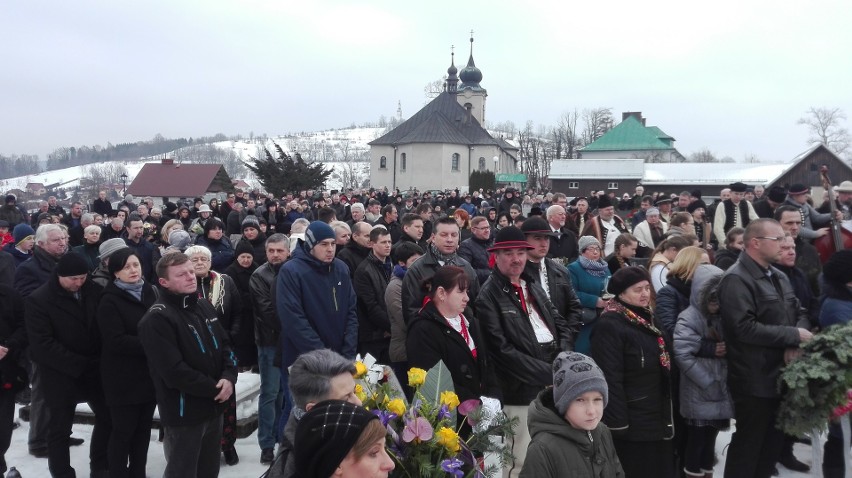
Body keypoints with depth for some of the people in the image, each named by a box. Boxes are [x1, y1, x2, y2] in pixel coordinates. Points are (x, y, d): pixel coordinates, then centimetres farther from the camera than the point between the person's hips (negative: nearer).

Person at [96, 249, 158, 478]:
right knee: (123, 431, 4)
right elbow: (116, 340, -19)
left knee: (143, 428, 15)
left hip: (150, 373, 5)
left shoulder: (150, 292, 7)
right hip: (124, 377, -5)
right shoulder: (110, 300, -9)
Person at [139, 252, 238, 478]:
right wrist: (214, 388, -17)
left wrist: (229, 377, -10)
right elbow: (174, 371, -24)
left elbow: (225, 345, 9)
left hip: (214, 407, 7)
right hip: (184, 413, -7)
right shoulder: (157, 319, -18)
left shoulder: (204, 306, 7)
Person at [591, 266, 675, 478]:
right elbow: (610, 379, -22)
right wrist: (618, 423, -23)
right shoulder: (609, 325, -18)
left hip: (658, 417, 9)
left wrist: (667, 411, 20)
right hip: (632, 423, -9)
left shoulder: (647, 317, 12)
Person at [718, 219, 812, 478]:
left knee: (773, 442, 20)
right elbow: (745, 328, -27)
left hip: (782, 376, 9)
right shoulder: (736, 279, -18)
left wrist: (796, 344, -7)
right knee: (748, 445, 4)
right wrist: (793, 335, -18)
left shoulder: (779, 276, 13)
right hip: (754, 381, -9)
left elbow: (799, 313, 14)